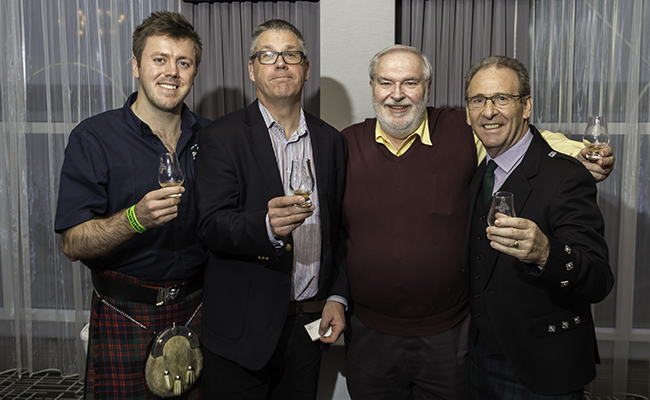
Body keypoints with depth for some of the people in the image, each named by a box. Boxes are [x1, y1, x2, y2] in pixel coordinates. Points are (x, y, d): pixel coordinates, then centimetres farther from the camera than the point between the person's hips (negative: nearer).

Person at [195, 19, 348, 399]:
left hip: (309, 322, 4)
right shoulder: (222, 137, -6)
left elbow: (338, 231, 10)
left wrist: (338, 297, 3)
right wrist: (267, 226, -33)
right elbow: (212, 228, -15)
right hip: (243, 330, -3)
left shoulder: (331, 140, 6)